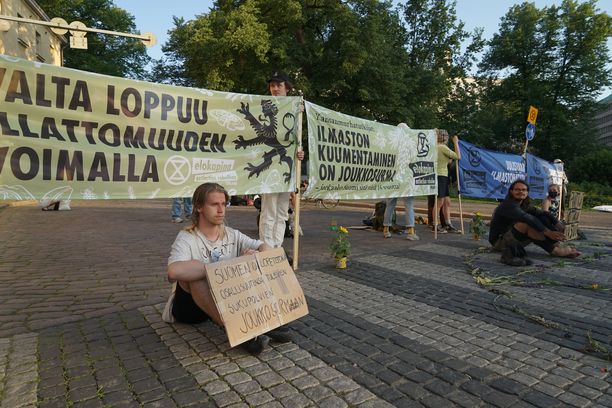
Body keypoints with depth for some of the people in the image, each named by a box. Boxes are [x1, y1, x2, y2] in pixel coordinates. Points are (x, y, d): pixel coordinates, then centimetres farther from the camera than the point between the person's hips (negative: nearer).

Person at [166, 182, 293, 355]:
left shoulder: (232, 235, 1)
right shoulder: (187, 239, -17)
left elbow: (265, 247, -4)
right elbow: (173, 271, -38)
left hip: (225, 300, 5)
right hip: (189, 306, -5)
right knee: (194, 274, -36)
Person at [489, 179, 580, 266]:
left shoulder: (525, 205, 9)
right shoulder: (508, 205, -18)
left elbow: (542, 213, -2)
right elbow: (528, 218, -30)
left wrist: (557, 223, -17)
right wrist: (547, 232, -34)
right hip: (499, 241, -8)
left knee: (543, 220, -1)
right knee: (526, 224, -30)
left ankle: (557, 245, -14)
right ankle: (555, 250, -21)